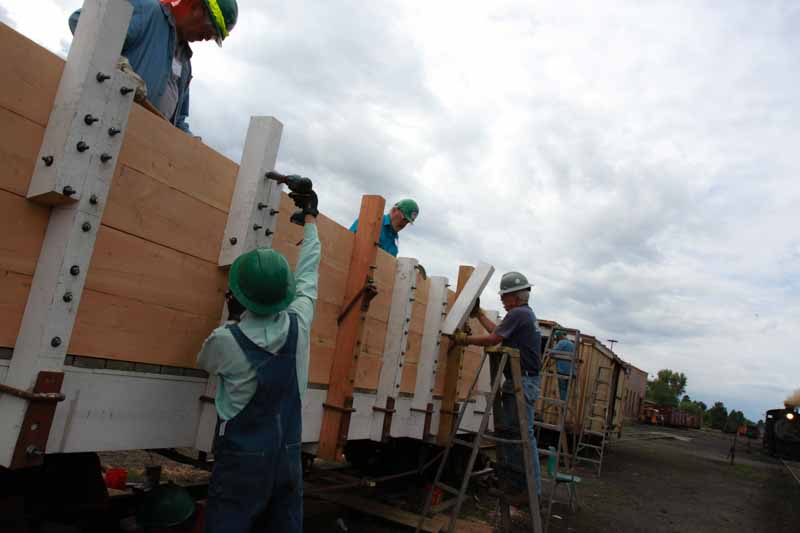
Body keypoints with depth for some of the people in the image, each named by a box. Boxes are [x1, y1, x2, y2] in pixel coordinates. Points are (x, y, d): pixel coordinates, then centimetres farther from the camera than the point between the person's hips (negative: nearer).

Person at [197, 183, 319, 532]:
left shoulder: (226, 340, -16)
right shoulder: (299, 325, -8)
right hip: (288, 458, 4)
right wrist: (309, 215, 21)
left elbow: (204, 363, 9)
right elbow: (309, 270, 8)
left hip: (242, 461, -4)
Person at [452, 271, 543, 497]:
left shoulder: (518, 314, -13)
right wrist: (479, 314, 28)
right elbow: (498, 332, 24)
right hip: (522, 380, 11)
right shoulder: (526, 313, 20)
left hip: (523, 382, -11)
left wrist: (465, 339, -4)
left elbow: (493, 339, -16)